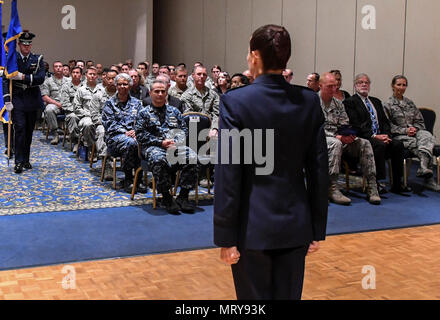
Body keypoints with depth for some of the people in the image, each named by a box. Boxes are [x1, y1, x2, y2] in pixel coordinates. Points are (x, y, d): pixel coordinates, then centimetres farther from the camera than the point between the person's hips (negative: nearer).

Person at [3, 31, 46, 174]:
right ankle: (19, 162, -9)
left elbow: (41, 78, -9)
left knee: (29, 130, 9)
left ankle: (26, 160, 21)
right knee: (20, 129, -11)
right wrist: (7, 100, -12)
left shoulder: (38, 59, 4)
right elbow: (6, 80, -4)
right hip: (17, 99, -2)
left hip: (33, 100, 2)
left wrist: (23, 77, -19)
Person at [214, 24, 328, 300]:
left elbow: (228, 175, -13)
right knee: (289, 296, 15)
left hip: (252, 225, -3)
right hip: (296, 224, 3)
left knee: (255, 298, 10)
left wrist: (226, 236, -8)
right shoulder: (310, 102, -1)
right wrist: (318, 228, 9)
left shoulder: (236, 102, -12)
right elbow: (319, 171, 1)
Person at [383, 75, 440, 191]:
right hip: (398, 136, -4)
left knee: (427, 136, -31)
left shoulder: (410, 103, 22)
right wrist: (405, 130, -13)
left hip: (414, 132, 4)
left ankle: (423, 167, -52)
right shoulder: (388, 104, 6)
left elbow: (420, 121, 19)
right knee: (415, 143, -34)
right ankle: (428, 178, -39)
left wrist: (415, 128, -3)